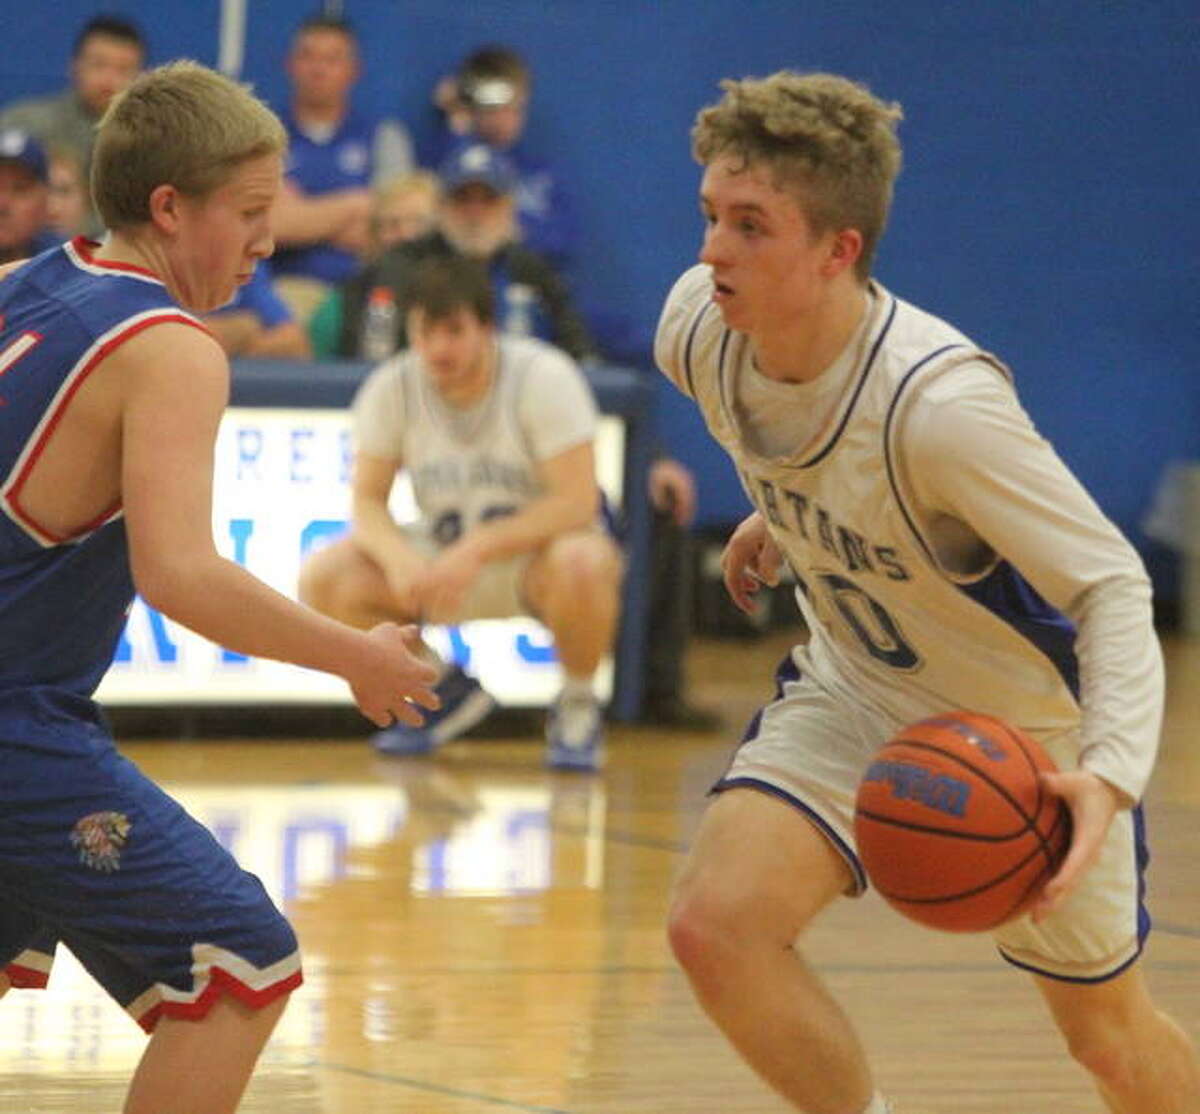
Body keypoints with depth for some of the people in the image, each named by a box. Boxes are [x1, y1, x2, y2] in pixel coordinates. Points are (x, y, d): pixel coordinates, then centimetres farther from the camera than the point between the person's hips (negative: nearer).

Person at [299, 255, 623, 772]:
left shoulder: (543, 377, -19)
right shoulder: (390, 388, -8)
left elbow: (577, 502, -24)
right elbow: (366, 500, -6)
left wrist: (477, 549, -33)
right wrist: (399, 556, -29)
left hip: (533, 557, -4)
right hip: (445, 559, 4)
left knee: (582, 563, -40)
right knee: (324, 578, -19)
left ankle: (577, 706, -8)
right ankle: (444, 689, 7)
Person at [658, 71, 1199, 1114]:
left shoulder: (941, 402, -37)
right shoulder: (697, 327, -18)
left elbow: (1113, 586, -34)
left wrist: (1110, 771, -49)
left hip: (1030, 740, -4)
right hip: (855, 692, 5)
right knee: (716, 923, -20)